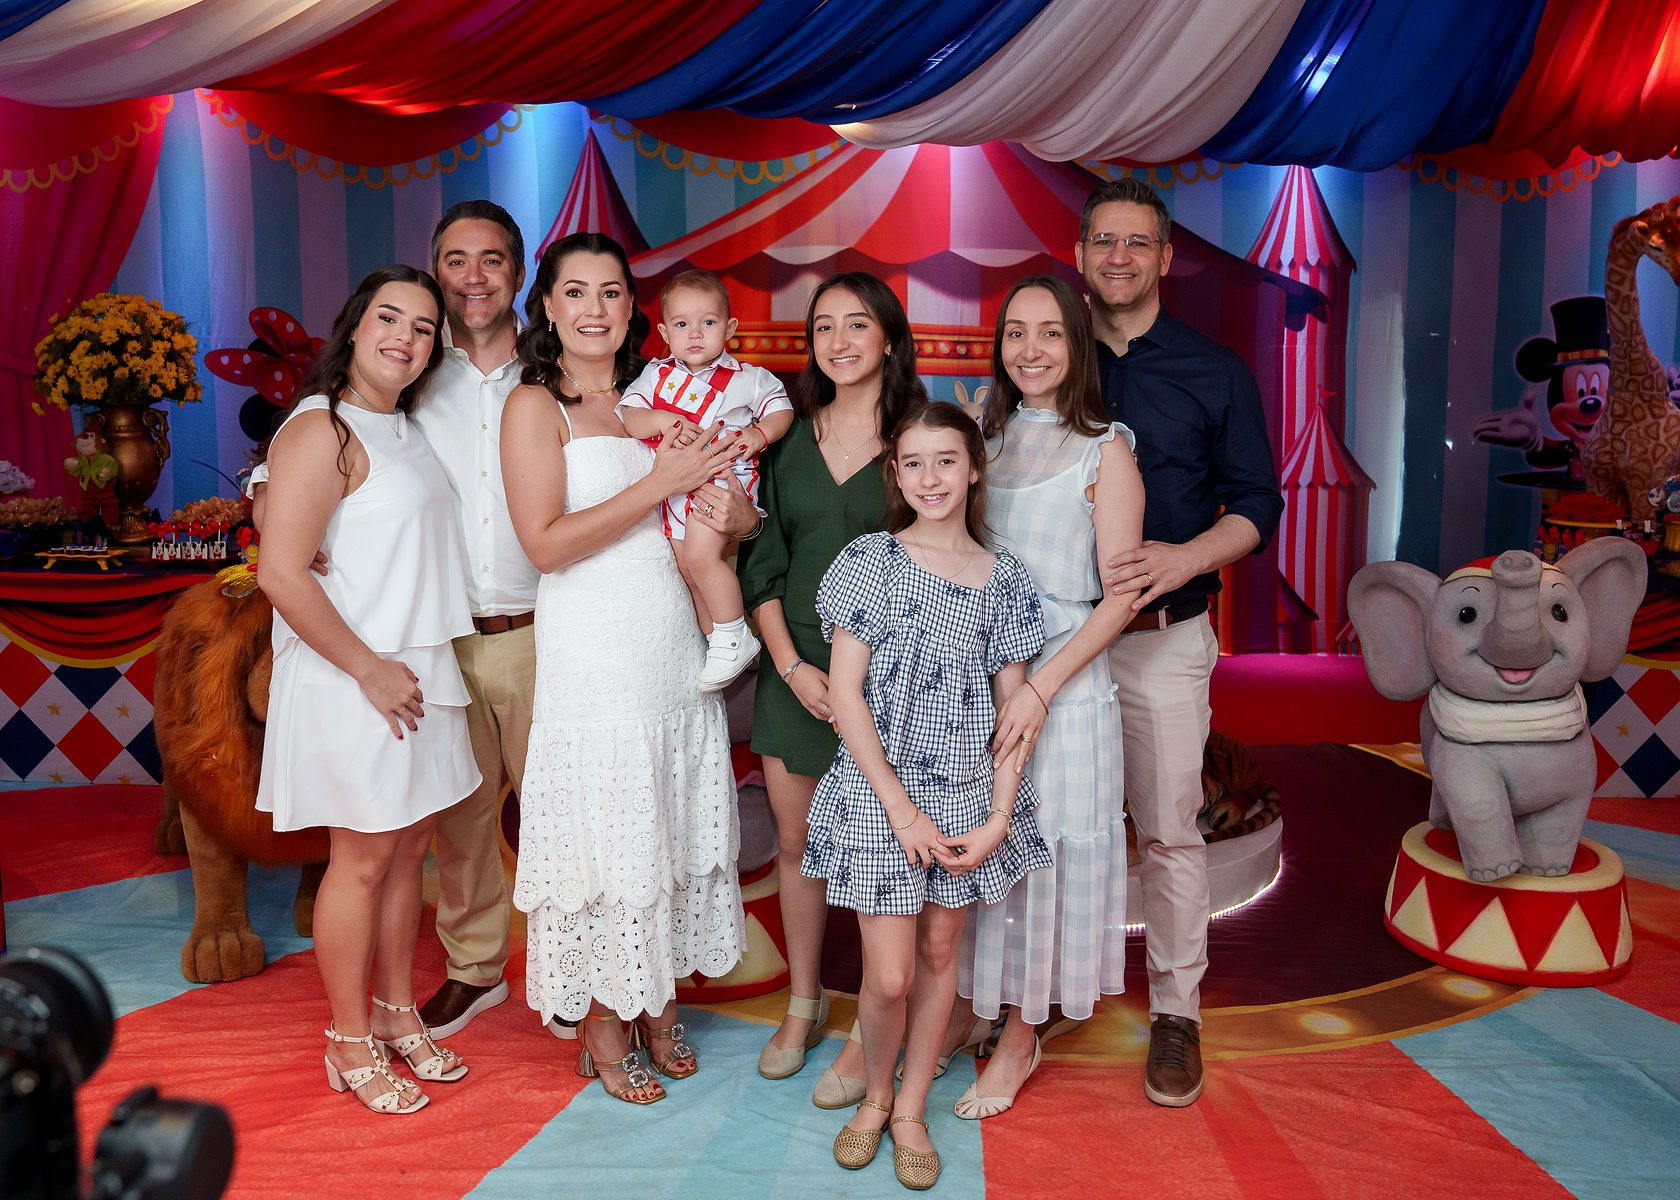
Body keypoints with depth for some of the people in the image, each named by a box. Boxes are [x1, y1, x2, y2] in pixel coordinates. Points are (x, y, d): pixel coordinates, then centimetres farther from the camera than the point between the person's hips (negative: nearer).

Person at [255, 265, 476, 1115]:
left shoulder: (402, 430, 13)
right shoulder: (322, 430, -13)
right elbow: (282, 573, -21)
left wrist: (423, 665, 12)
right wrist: (371, 669, -17)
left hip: (418, 673, 8)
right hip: (354, 680, -8)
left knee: (409, 850, 15)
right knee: (363, 859, 2)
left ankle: (398, 1014, 30)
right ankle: (350, 1045, 18)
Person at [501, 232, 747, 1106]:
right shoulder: (535, 405, -4)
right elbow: (545, 542, -14)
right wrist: (660, 485, -15)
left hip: (677, 641, 6)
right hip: (594, 649, -5)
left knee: (672, 822, 11)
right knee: (603, 827, 2)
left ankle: (659, 1007, 27)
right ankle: (603, 1028, 19)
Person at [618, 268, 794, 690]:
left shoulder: (747, 378, 0)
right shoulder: (657, 374, 7)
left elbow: (782, 409, 6)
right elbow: (626, 417, -2)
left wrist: (759, 433, -15)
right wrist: (662, 420, -22)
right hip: (673, 486, 5)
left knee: (701, 556, -23)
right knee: (687, 570, 10)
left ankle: (735, 637, -7)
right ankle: (718, 642, 26)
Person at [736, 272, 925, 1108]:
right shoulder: (789, 436, 9)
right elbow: (761, 561, 8)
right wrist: (790, 663, -4)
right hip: (792, 669, 4)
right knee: (794, 840, 12)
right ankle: (803, 1006, 31)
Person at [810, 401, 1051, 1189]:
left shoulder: (1003, 578, 3)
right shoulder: (869, 561, -4)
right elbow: (844, 693, -8)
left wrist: (999, 815, -5)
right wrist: (900, 807, -12)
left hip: (966, 794, 3)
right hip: (879, 791, -2)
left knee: (940, 955, 12)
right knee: (889, 976, -1)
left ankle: (911, 1112, 30)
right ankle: (875, 1096, 27)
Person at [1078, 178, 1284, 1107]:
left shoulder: (1215, 373, 5)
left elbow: (1257, 504, 2)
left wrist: (1186, 556, -17)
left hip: (1164, 635, -2)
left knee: (1169, 829, 2)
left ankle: (1175, 1011, 18)